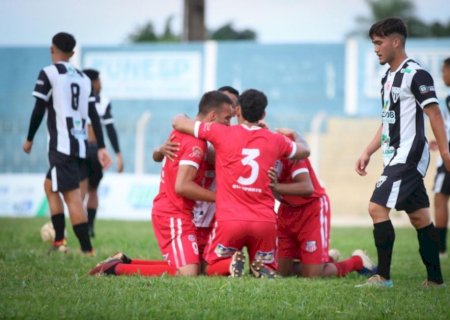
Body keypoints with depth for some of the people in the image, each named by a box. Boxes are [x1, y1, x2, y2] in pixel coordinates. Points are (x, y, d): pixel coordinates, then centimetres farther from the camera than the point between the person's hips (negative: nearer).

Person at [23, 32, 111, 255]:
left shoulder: (49, 74, -5)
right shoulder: (83, 78, 15)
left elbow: (39, 110, -6)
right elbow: (93, 115, 12)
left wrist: (29, 139, 7)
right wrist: (101, 148, 12)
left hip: (62, 145, -7)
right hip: (80, 145, 7)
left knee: (72, 196, -10)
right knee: (50, 184, 23)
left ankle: (87, 250, -16)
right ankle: (59, 241, 19)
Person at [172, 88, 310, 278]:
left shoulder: (222, 134, -1)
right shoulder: (275, 140, 8)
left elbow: (178, 122, 8)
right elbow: (304, 151, 30)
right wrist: (295, 136, 51)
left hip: (230, 220, -2)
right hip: (265, 220, 2)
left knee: (212, 271, 18)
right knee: (269, 270, 22)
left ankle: (230, 264, -16)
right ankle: (261, 269, -14)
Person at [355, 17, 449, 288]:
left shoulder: (415, 74, -11)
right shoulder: (388, 78, 17)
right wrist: (368, 153, 19)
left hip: (408, 154, -9)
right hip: (396, 155, 10)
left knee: (378, 207, -15)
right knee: (419, 215, 10)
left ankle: (383, 276, -12)